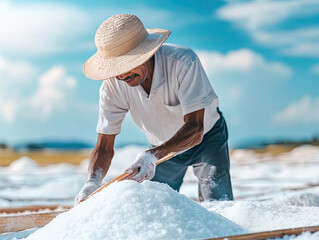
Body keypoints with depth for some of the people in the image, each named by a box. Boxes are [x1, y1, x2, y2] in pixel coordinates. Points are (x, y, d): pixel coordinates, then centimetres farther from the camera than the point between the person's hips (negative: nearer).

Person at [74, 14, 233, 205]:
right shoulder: (113, 85, -24)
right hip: (163, 148, 3)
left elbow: (195, 128, -39)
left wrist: (152, 155, -54)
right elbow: (104, 146, -20)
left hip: (206, 136, -2)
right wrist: (93, 181, -40)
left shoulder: (184, 61, -35)